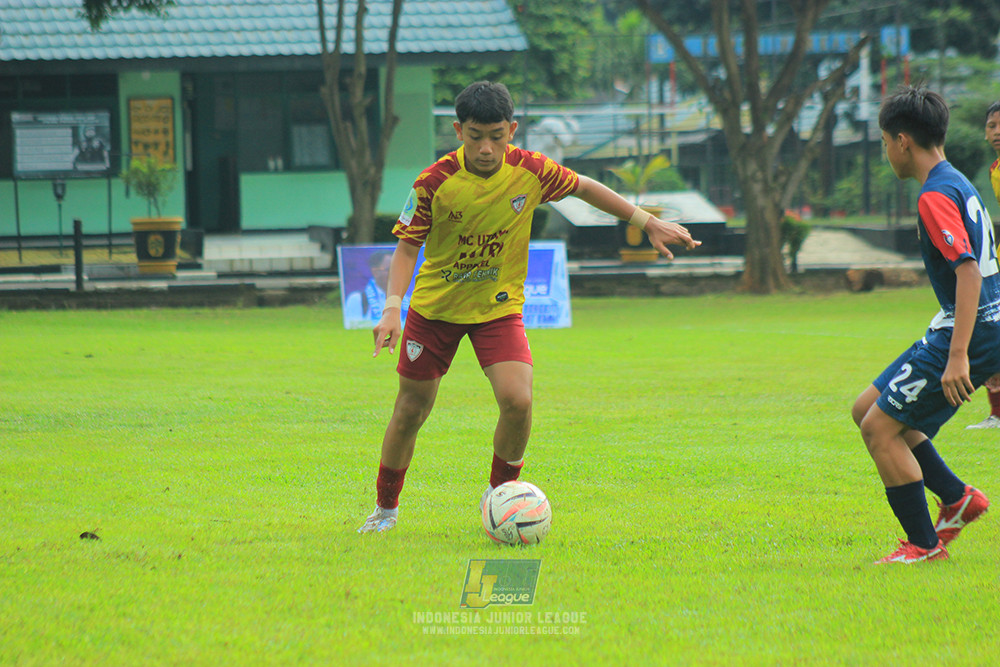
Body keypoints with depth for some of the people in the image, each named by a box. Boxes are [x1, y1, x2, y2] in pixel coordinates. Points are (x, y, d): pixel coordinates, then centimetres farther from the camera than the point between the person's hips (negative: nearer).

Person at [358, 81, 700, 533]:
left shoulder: (530, 171, -16)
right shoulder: (434, 183, -21)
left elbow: (584, 188, 2)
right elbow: (408, 245, -12)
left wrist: (647, 223, 5)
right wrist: (392, 306, -25)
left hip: (499, 307, 1)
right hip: (435, 306, -1)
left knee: (517, 401, -19)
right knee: (412, 409, 7)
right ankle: (386, 507, 29)